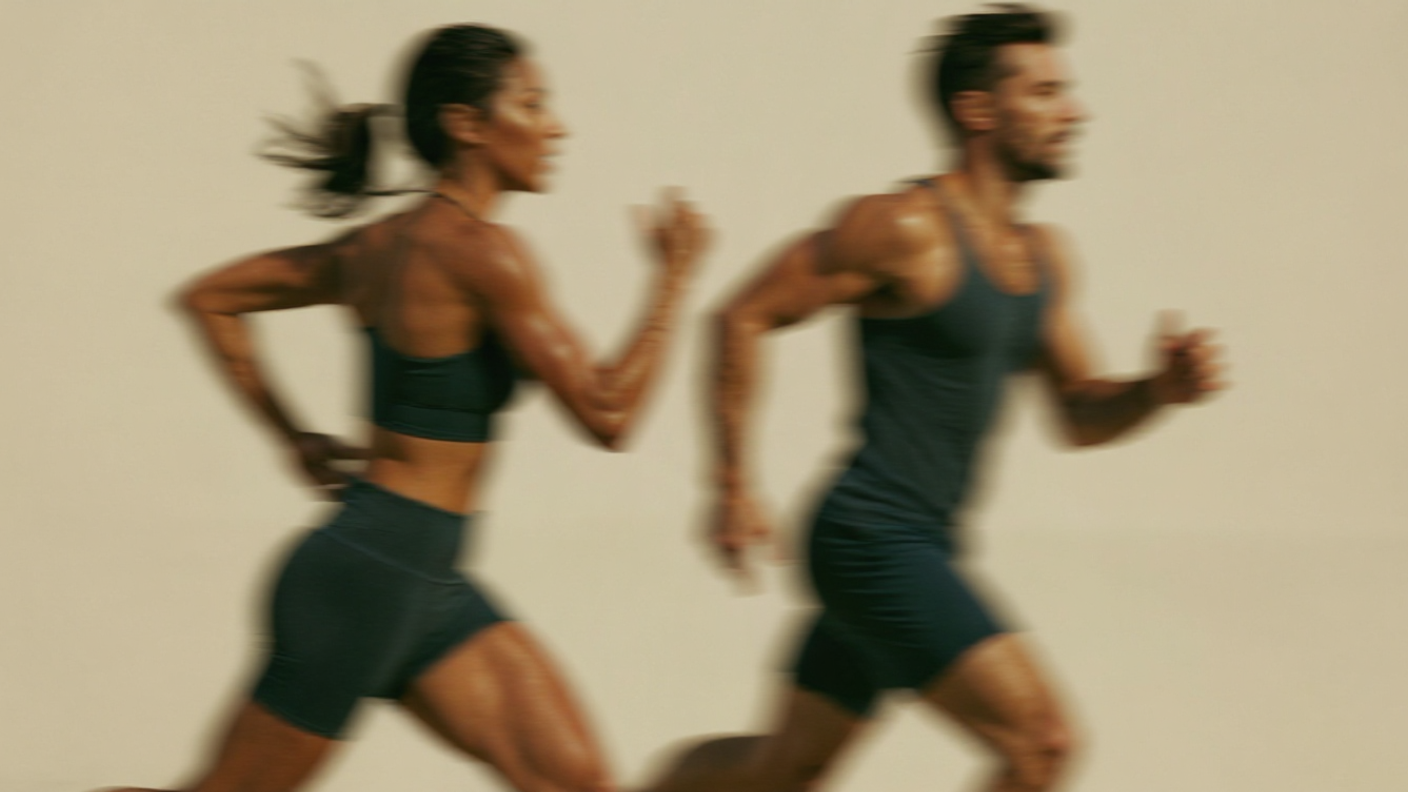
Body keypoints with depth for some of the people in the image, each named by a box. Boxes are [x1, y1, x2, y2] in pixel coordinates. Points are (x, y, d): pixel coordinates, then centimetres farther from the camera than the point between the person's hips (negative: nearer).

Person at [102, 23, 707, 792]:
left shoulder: (382, 245, 8)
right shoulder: (480, 252, -17)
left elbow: (208, 297, 16)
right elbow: (606, 415, -17)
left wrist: (292, 435, 15)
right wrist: (673, 275, -7)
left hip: (426, 588, 9)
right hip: (369, 576, -9)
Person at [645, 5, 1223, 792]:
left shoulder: (1045, 255, 12)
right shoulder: (909, 228, -14)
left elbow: (1079, 415, 18)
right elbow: (746, 317, -12)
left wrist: (1159, 391, -3)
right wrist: (734, 486, -14)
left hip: (919, 549, 9)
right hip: (872, 541, -9)